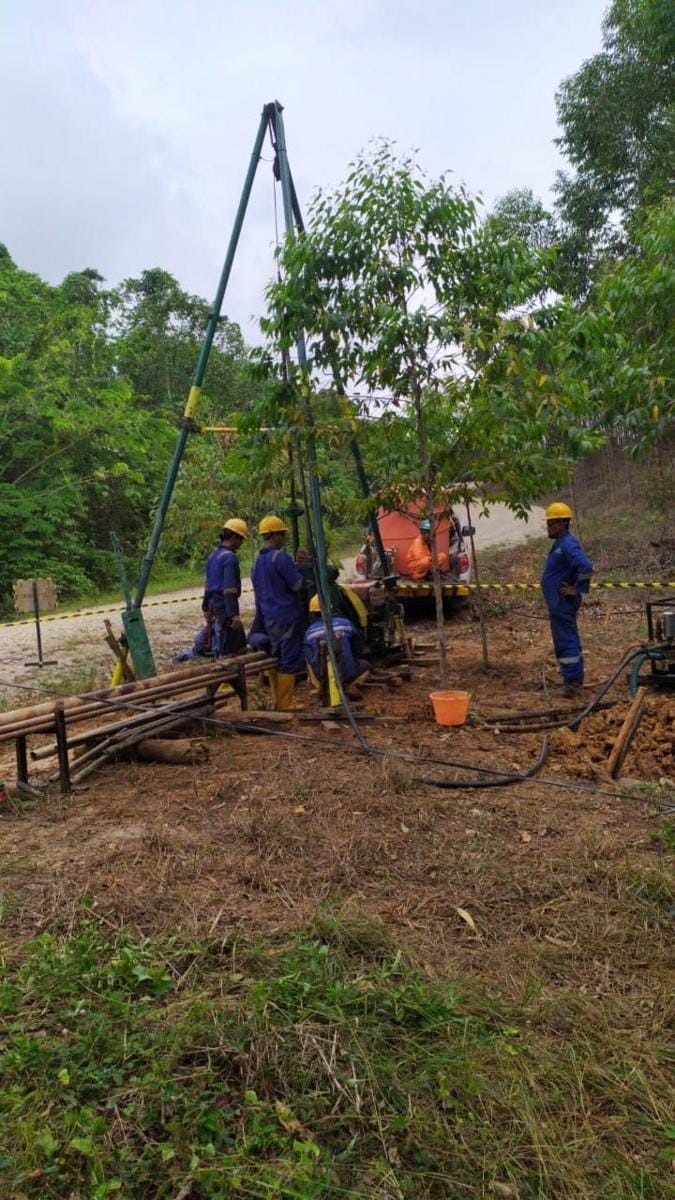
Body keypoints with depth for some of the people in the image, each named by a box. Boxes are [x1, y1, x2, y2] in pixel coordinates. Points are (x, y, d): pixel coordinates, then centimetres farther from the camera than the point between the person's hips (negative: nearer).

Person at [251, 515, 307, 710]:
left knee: (274, 658, 15)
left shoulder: (257, 562, 12)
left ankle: (277, 702, 22)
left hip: (269, 618, 9)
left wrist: (261, 618, 23)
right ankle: (285, 706, -1)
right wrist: (299, 568, 5)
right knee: (289, 661, -3)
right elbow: (298, 585, -14)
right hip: (288, 616, -8)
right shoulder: (281, 557, -15)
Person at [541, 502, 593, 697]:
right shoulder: (559, 544, 14)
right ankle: (573, 680, 23)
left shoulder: (568, 545, -18)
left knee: (566, 641, -8)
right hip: (558, 603, 11)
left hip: (563, 603, -11)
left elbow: (586, 567, -30)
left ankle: (573, 681, -4)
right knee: (566, 641, 15)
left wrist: (577, 589, -21)